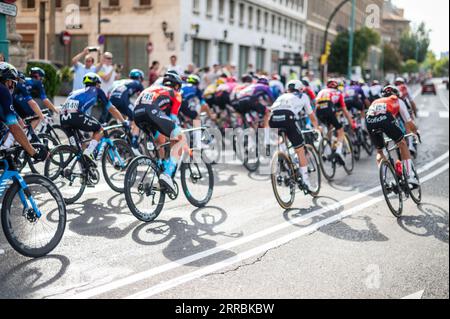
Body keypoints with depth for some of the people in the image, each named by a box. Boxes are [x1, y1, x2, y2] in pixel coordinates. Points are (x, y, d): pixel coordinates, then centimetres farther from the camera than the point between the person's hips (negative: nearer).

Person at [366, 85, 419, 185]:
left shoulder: (375, 102, 41)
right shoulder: (398, 101, 32)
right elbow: (409, 122, 33)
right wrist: (415, 132, 53)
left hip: (370, 122, 3)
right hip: (385, 118, -3)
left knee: (379, 151, 25)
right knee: (402, 143, 19)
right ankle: (409, 176, 12)